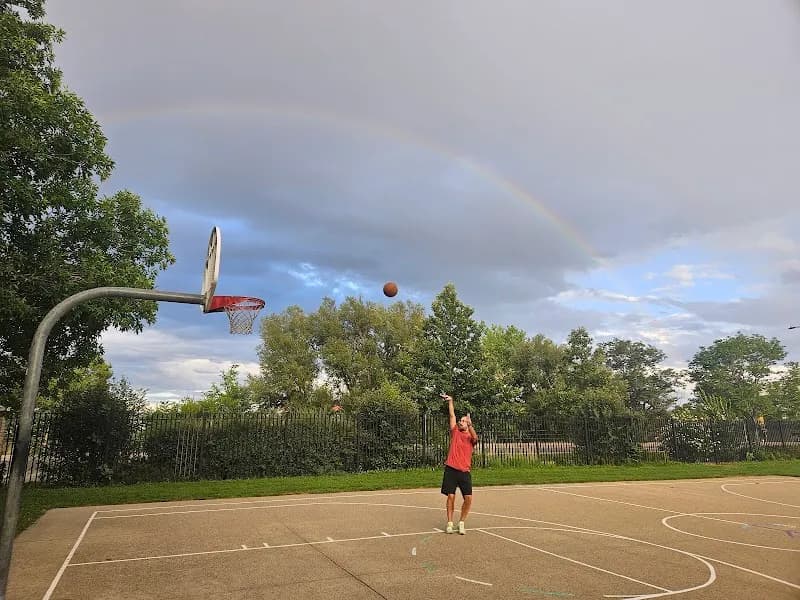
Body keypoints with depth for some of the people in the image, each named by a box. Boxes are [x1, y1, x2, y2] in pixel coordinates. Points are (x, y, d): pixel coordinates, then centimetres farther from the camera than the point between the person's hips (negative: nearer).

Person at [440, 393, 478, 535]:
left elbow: (475, 438, -19)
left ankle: (462, 523, 14)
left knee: (468, 498, -5)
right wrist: (450, 402, -4)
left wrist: (470, 425, -34)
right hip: (451, 469, 0)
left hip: (464, 472, 0)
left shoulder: (470, 437, 6)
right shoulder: (455, 432, 9)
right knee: (451, 497, 0)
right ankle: (450, 523, 14)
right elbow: (452, 415, 3)